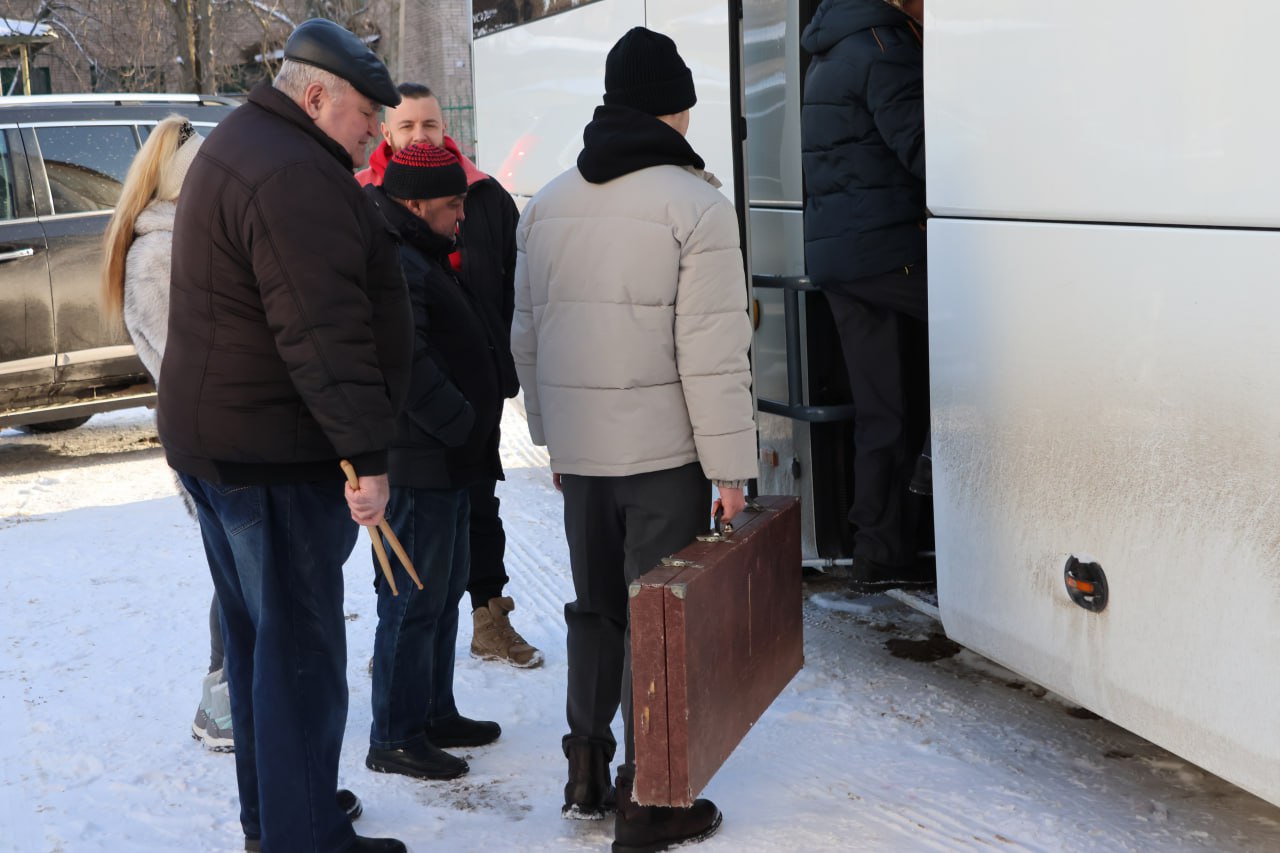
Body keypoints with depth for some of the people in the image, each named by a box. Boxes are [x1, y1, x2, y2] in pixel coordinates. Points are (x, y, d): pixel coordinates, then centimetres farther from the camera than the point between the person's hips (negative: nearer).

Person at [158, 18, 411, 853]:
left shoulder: (239, 148, 15)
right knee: (300, 650, -3)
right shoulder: (295, 176, -20)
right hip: (274, 450, -11)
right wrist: (366, 452, -24)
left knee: (256, 637, 19)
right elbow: (325, 335, -26)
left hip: (213, 439, 11)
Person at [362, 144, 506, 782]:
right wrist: (466, 424, -19)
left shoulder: (420, 257, 18)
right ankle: (395, 740, 6)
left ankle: (434, 714, 31)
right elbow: (408, 365, -27)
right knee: (415, 601, -4)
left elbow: (470, 341, 25)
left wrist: (477, 425, 14)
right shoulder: (394, 263, -18)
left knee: (445, 591, 19)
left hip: (445, 463, 11)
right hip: (419, 464, -11)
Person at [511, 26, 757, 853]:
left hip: (579, 447, 6)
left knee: (596, 604, 20)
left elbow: (527, 337, 13)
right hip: (664, 450, -6)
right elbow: (713, 356, -15)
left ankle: (587, 769, 30)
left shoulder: (547, 204, 8)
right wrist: (731, 466, -9)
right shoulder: (695, 205, -11)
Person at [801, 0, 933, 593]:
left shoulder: (834, 52, 23)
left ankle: (881, 558, 13)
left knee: (882, 411, 10)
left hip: (835, 255, 9)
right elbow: (923, 152, -17)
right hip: (884, 249, -9)